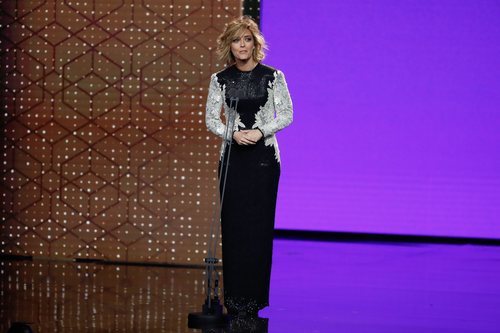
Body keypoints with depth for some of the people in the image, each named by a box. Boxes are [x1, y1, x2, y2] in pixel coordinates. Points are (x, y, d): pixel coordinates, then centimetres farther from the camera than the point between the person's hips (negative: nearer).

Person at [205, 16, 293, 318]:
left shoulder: (272, 76, 0)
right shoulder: (220, 79, 4)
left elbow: (286, 115, 0)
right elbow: (211, 119, 5)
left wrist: (261, 131, -15)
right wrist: (233, 133, -13)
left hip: (264, 155, -1)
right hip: (233, 156, 2)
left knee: (259, 224, -1)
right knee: (233, 223, 0)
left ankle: (255, 296, 5)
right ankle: (235, 297, 6)